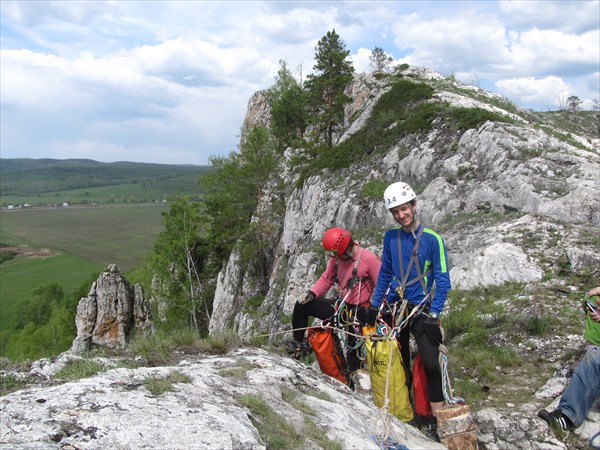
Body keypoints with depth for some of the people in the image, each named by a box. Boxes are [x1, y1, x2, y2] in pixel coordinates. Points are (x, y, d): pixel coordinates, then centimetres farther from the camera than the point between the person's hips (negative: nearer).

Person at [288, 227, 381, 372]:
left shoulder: (369, 259, -20)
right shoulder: (336, 258, -2)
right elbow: (327, 278, 9)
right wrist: (311, 293, -6)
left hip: (357, 312, -6)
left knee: (354, 353, -3)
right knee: (301, 305, -2)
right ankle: (298, 344, 10)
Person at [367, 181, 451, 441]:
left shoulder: (432, 239, -10)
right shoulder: (390, 237, 3)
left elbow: (442, 280, -9)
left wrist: (434, 314, -15)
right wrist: (375, 304, 10)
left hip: (422, 310, -4)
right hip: (394, 307, 4)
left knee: (430, 365, -11)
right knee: (399, 364, 12)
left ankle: (437, 420, 3)